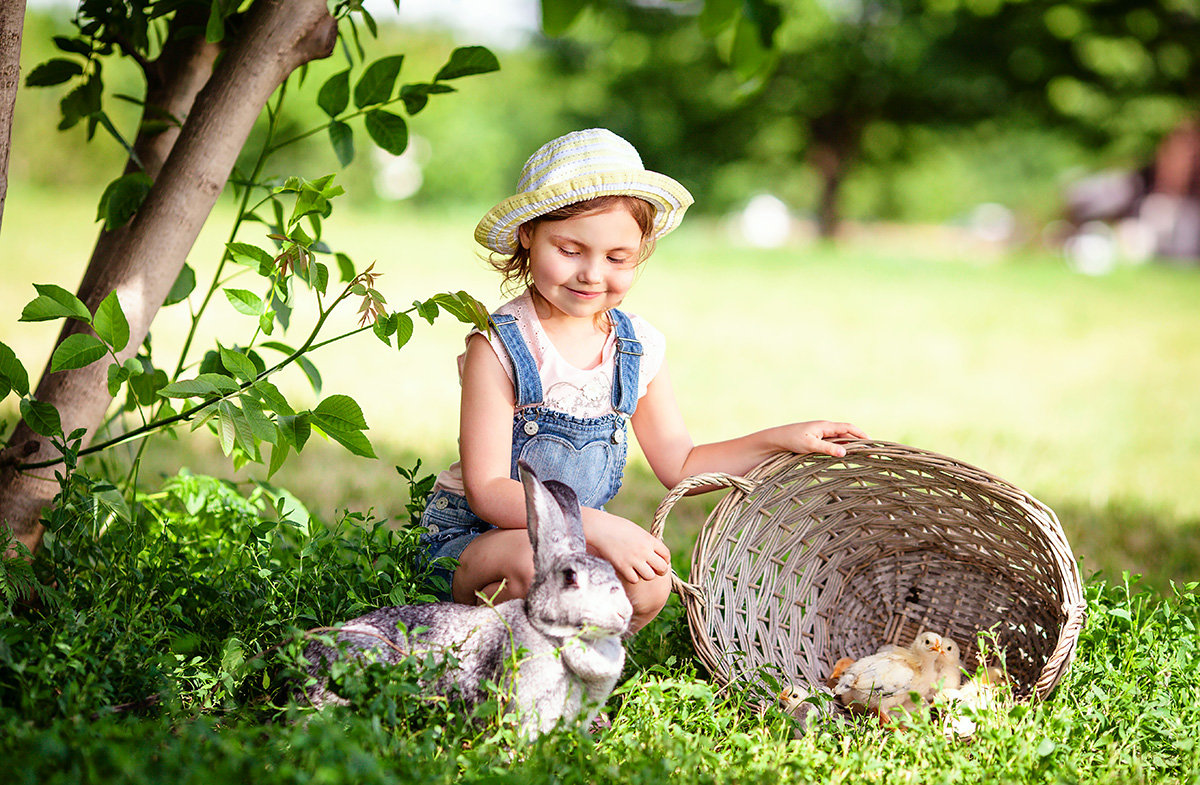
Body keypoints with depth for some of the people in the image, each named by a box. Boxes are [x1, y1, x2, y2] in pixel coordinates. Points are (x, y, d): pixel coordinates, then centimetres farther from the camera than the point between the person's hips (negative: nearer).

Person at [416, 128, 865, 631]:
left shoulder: (639, 349, 1)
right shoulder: (499, 347, -17)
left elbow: (678, 465, 14)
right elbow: (488, 490, -20)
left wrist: (783, 439, 4)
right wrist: (596, 526, -31)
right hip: (470, 534, -5)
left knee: (649, 584, -26)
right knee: (539, 563, -37)